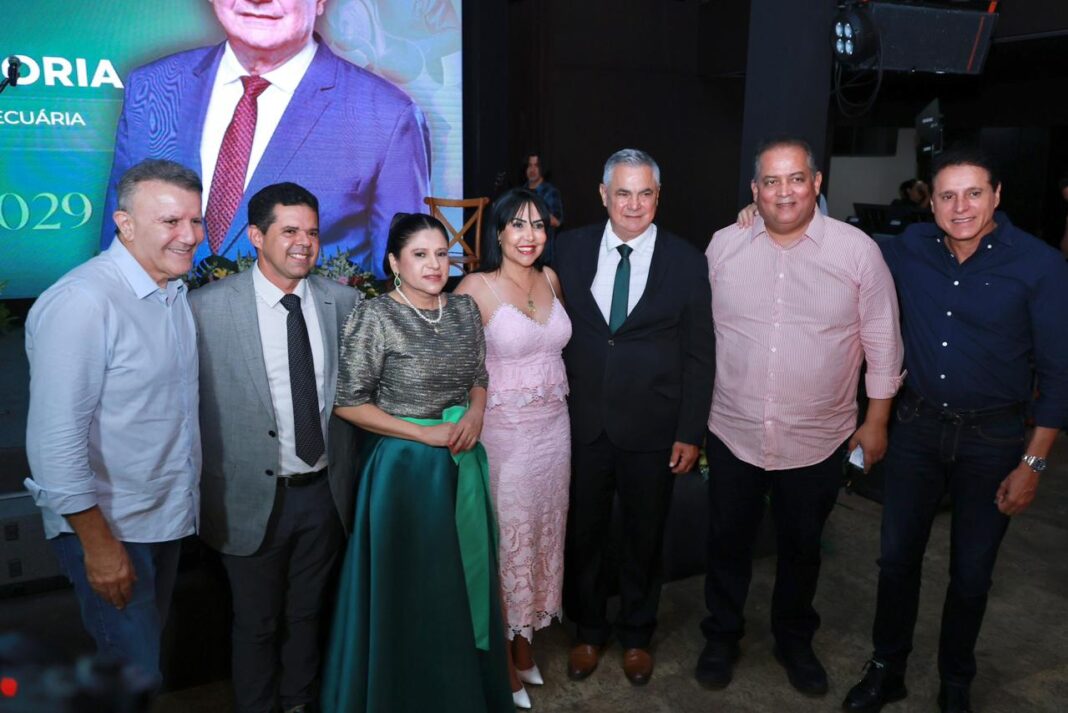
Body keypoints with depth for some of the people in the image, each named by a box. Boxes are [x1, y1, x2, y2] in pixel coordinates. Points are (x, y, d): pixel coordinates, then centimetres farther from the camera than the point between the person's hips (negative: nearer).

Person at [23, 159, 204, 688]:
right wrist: (98, 543, -19)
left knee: (148, 646, 23)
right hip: (110, 526, -8)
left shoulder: (176, 292, 4)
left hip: (167, 517, 8)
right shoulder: (82, 302, -22)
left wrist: (187, 502, 10)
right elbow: (56, 440, -23)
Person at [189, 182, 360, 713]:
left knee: (308, 613, 23)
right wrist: (208, 496, -8)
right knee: (256, 624, 17)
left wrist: (348, 474, 5)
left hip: (325, 490, 3)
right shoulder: (208, 307, -13)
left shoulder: (343, 301, -3)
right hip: (253, 496, -3)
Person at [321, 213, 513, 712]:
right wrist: (425, 433, -16)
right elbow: (347, 403, -14)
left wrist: (475, 415, -8)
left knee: (465, 580, 17)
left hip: (463, 462, 5)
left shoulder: (464, 309, 2)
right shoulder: (375, 317, -14)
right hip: (404, 465, -5)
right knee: (410, 592, 8)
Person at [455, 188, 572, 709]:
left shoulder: (551, 279, 5)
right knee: (505, 537, 5)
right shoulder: (476, 288, -12)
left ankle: (525, 644, 35)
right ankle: (502, 660, 26)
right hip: (502, 429, -6)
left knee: (542, 532, 15)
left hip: (553, 426, 6)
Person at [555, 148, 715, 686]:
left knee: (644, 537, 16)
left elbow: (699, 355, -3)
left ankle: (636, 634, 40)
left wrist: (691, 432, -6)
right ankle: (588, 631, 39)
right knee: (582, 534, 15)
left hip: (652, 429, -1)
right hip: (581, 423, 1)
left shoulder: (686, 262, -5)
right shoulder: (571, 249, -1)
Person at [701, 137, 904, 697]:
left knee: (801, 548, 18)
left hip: (817, 441, -1)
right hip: (733, 435, 1)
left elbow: (882, 342, -2)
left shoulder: (858, 250, -8)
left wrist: (876, 423, 1)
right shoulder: (723, 246, -3)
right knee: (727, 543, 15)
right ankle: (721, 637, 39)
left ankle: (794, 640, 43)